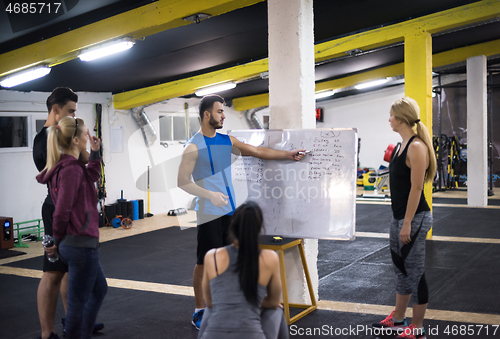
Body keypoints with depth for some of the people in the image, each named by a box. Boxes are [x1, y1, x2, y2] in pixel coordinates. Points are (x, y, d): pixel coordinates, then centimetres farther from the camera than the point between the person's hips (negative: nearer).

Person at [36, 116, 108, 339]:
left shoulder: (66, 166, 9)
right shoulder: (71, 169, -20)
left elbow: (91, 177, 28)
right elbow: (61, 212, -23)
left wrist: (95, 153, 16)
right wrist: (59, 243, -9)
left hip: (74, 244, 10)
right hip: (82, 244, -10)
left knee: (99, 290, 25)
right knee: (78, 302, 3)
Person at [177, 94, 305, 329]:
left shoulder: (226, 140, 10)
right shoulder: (194, 146, -10)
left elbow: (257, 151, 15)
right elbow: (182, 181, -13)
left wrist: (288, 154, 11)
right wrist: (210, 195, -22)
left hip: (229, 210, 6)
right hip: (209, 213, -6)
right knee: (205, 262, 1)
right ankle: (199, 311, 14)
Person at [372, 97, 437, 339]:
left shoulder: (416, 147, -18)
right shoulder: (404, 144, 10)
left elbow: (416, 188, -21)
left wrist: (407, 224, -21)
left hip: (414, 218, -10)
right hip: (400, 216, 10)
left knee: (415, 272, 1)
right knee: (401, 269, 18)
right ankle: (398, 319, 32)